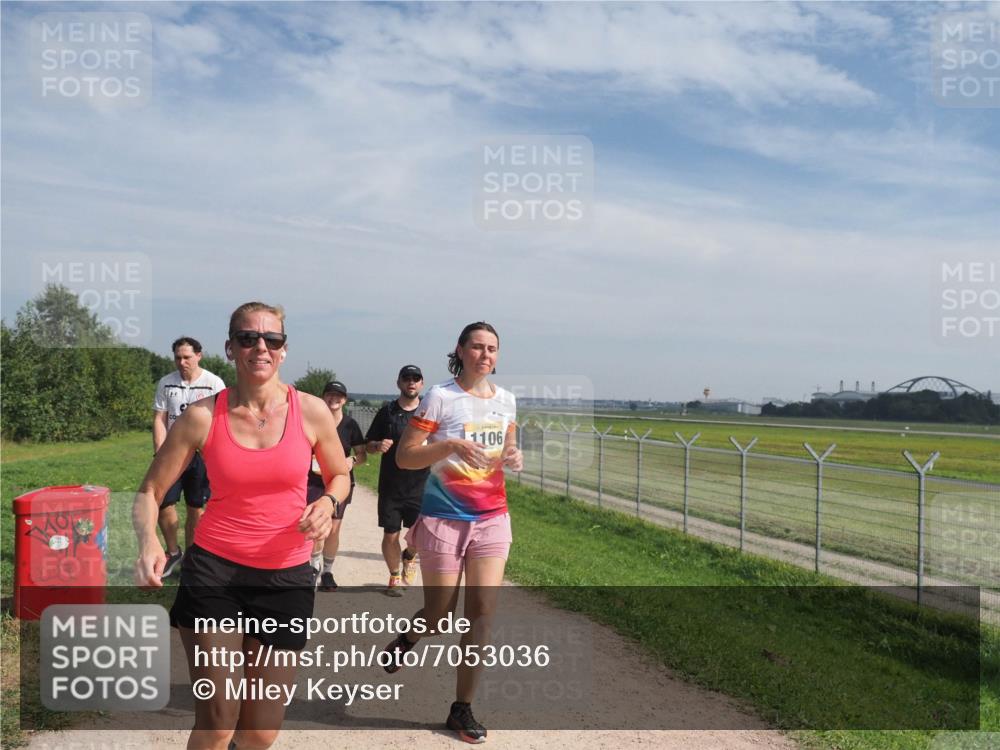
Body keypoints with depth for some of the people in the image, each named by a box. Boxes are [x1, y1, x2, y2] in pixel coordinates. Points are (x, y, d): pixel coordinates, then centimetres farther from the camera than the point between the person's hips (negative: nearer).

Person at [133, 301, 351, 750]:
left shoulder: (312, 412, -5)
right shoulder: (203, 416, -6)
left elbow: (339, 476, 12)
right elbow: (150, 492, -1)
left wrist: (327, 503, -11)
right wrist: (148, 540, -21)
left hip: (286, 576, 1)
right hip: (214, 569, -1)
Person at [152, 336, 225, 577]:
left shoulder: (214, 383, -3)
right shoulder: (166, 383, 6)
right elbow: (159, 419, 5)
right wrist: (160, 454, -5)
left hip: (201, 454, -2)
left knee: (196, 509, 3)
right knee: (163, 504, -1)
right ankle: (173, 552, 21)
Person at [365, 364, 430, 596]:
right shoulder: (387, 412, 5)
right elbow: (369, 444, 10)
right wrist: (378, 446, -12)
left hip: (420, 485, 0)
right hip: (390, 487, 1)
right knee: (390, 535, 3)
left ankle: (409, 556, 29)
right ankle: (394, 576, 28)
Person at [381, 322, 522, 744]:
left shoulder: (505, 400, 7)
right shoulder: (440, 397, -9)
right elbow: (404, 457, -11)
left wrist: (512, 458, -2)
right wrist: (449, 445, -25)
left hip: (492, 517, 4)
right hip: (445, 517, -4)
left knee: (482, 610, -2)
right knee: (440, 613, 3)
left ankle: (462, 709, 11)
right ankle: (407, 639, 40)